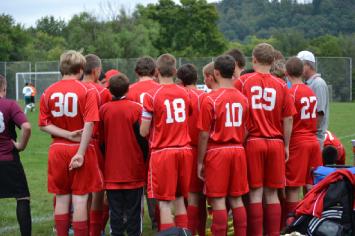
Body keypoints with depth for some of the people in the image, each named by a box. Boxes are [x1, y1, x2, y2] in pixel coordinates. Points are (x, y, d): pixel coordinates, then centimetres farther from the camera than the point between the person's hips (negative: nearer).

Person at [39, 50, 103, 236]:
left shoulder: (48, 92, 4)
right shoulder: (88, 91, -8)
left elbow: (43, 124, -1)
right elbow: (89, 125, -16)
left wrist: (68, 135, -8)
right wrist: (81, 153, -17)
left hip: (57, 150, 4)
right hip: (79, 150, -4)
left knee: (61, 198, 10)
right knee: (80, 198, 0)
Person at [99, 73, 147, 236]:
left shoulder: (104, 109, -2)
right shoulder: (136, 108, -8)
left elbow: (101, 139, 4)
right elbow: (142, 137, -7)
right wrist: (146, 160, 7)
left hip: (112, 170, 2)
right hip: (134, 168, -1)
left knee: (115, 210, 6)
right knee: (133, 210, 5)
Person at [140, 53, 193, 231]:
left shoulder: (151, 95, -9)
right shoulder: (184, 93, 5)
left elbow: (144, 131, -8)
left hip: (162, 152, -4)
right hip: (184, 150, 5)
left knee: (165, 202, -1)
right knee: (180, 199, 15)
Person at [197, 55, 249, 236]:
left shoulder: (210, 100, -11)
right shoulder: (243, 99, 5)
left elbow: (204, 134, -9)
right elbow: (245, 130, 9)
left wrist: (200, 162, -2)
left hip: (217, 152, -5)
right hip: (238, 151, 5)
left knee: (218, 201, -1)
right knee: (236, 200, 11)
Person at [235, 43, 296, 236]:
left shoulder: (242, 82, -2)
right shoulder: (281, 85, 1)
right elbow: (288, 120, 3)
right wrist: (286, 147, 12)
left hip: (252, 142, -1)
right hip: (276, 143, 1)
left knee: (255, 192, 2)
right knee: (272, 193, 8)